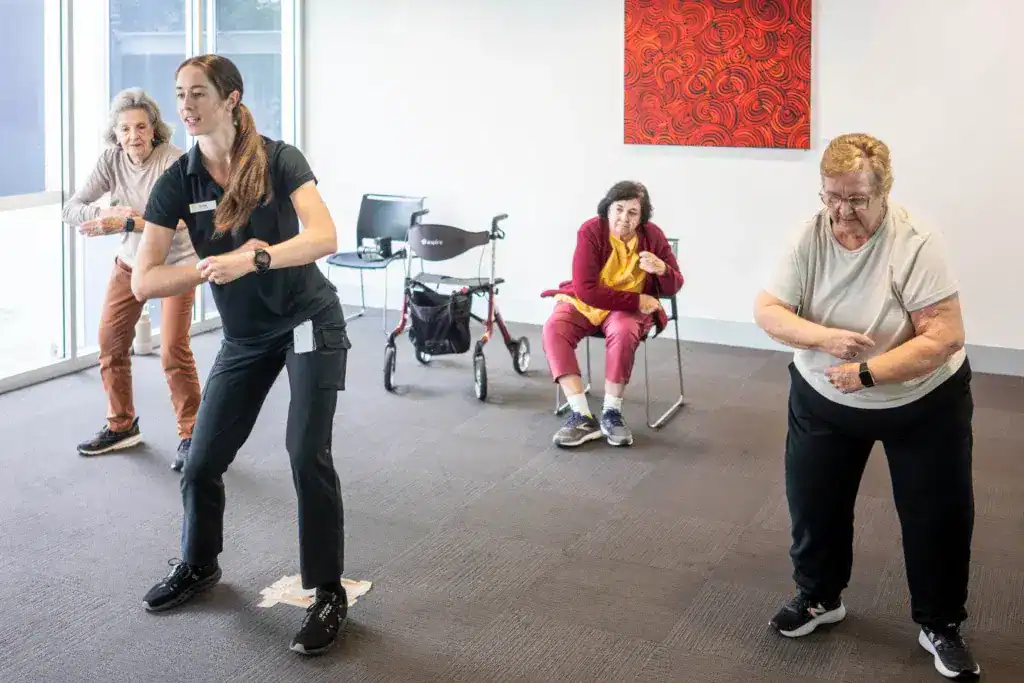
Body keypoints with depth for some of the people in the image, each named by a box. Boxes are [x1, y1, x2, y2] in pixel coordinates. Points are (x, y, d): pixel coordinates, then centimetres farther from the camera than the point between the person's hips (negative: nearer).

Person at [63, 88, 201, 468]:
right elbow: (71, 209, -10)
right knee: (111, 341, 7)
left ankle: (190, 435, 4)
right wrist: (104, 214, -30)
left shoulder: (172, 160, -23)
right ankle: (121, 426, 26)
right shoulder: (111, 160, -10)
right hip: (130, 261, 5)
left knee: (173, 350, -12)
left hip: (175, 262, -5)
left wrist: (125, 222, -42)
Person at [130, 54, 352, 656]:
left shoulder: (279, 161, -15)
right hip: (244, 337, 4)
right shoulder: (177, 184, -7)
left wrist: (252, 260, -43)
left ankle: (329, 595, 0)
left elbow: (324, 237, -29)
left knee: (308, 454, -16)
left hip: (308, 323, -4)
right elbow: (143, 281, -12)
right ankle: (199, 566, 35)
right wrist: (218, 266, -25)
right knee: (202, 463, 5)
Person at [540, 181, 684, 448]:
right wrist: (636, 300, -23)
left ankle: (612, 413, -20)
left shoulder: (653, 235, -8)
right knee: (553, 328, -30)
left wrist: (661, 269, -25)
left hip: (630, 307, 0)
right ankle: (582, 416, -31)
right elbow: (586, 289, -24)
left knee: (623, 332, -35)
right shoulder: (590, 232, -18)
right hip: (585, 302, 0)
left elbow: (674, 287, 0)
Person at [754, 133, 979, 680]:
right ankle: (819, 597, 39)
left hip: (923, 403, -3)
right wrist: (823, 336, -32)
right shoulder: (811, 237, -16)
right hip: (823, 398, 3)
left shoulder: (915, 243, -26)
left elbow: (944, 337, -28)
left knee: (938, 516, 7)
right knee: (812, 502, 14)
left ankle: (940, 626, 28)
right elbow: (766, 311, -14)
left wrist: (866, 373, -34)